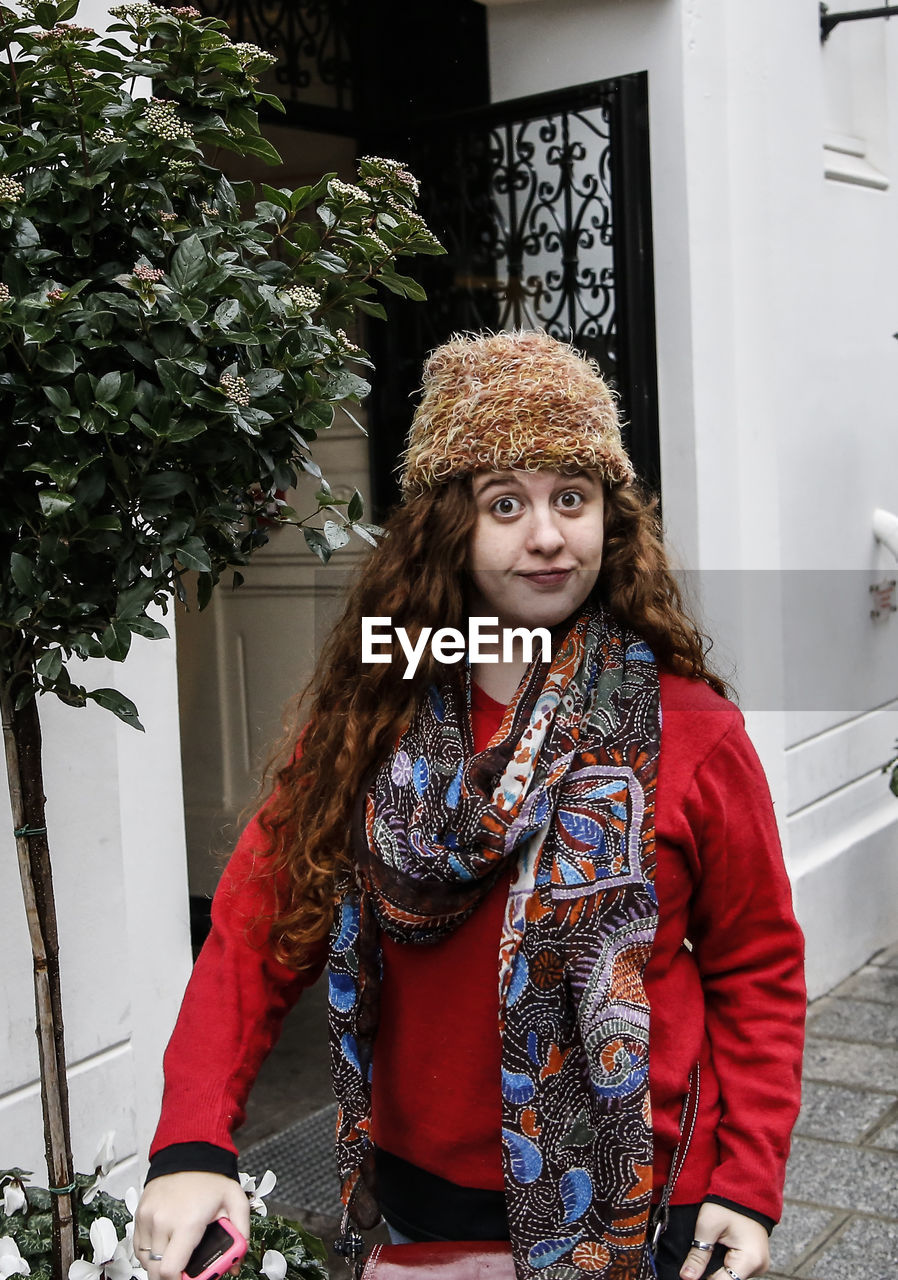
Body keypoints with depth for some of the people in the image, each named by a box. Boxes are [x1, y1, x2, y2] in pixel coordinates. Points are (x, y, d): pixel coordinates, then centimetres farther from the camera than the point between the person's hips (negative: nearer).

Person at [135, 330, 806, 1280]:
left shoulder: (691, 733, -11)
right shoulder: (369, 720, -6)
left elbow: (756, 969, -3)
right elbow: (259, 928, -9)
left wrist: (748, 1185, -10)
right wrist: (191, 1144, -21)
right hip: (422, 1186, 2)